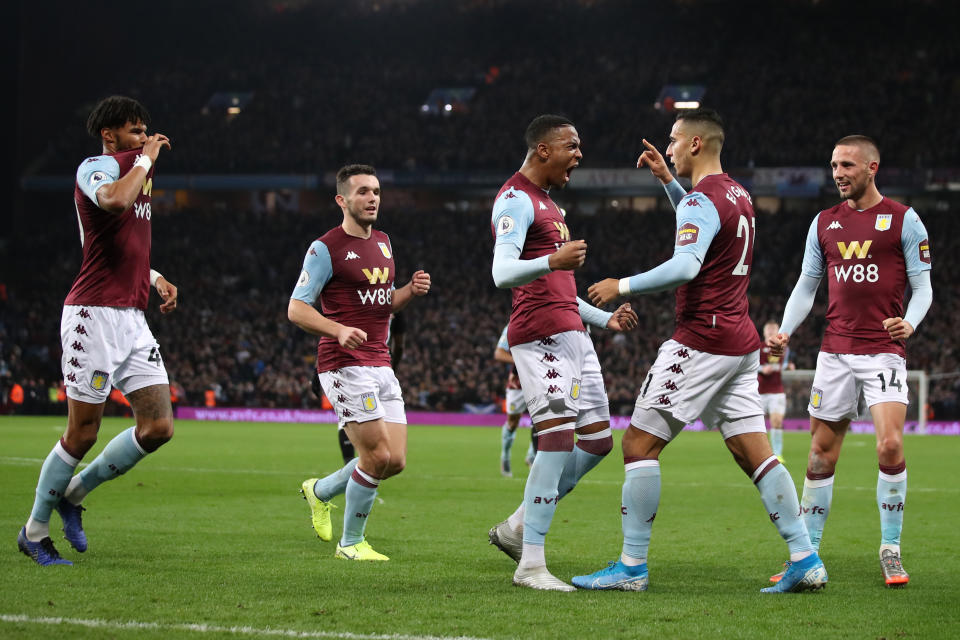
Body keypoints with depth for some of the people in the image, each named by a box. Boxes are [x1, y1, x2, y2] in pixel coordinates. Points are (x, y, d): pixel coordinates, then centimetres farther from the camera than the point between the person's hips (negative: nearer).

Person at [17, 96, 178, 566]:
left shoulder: (132, 170, 21)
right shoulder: (97, 166, -7)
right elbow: (114, 200, -32)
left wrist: (156, 279, 17)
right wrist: (145, 160, -16)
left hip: (132, 318, 9)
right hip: (95, 315, -9)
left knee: (158, 428, 1)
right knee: (82, 433, -4)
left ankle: (74, 494, 18)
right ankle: (34, 531, 12)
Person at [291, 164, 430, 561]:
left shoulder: (382, 243, 15)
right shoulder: (325, 248, -9)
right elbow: (296, 308, -11)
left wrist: (411, 291, 4)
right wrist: (340, 330, -28)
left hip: (380, 364, 8)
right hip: (344, 365, -8)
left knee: (395, 461, 3)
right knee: (377, 455, -14)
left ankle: (320, 491, 27)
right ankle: (351, 543, 4)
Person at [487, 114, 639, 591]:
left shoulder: (546, 204, 24)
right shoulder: (516, 201, -8)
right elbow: (502, 273, -24)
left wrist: (605, 319, 27)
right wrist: (552, 261, -40)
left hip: (572, 335, 10)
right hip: (540, 337, -10)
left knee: (597, 441, 9)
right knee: (558, 440, -17)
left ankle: (517, 528, 17)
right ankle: (531, 564, -17)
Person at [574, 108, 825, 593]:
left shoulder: (702, 201, -13)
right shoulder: (737, 196, 16)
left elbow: (685, 266, -28)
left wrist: (622, 286, -18)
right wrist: (666, 180, 32)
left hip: (701, 343, -9)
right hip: (741, 343, 9)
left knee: (639, 444, -3)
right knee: (754, 453, 7)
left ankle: (632, 566, -3)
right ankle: (805, 560, 0)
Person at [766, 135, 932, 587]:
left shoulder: (903, 219, 0)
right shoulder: (824, 223, 11)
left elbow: (923, 285, 0)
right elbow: (806, 286, 16)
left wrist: (910, 322, -19)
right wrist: (784, 333, 1)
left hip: (884, 350, -4)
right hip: (835, 351, 4)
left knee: (890, 445, -17)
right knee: (821, 453, 3)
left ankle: (890, 550, -3)